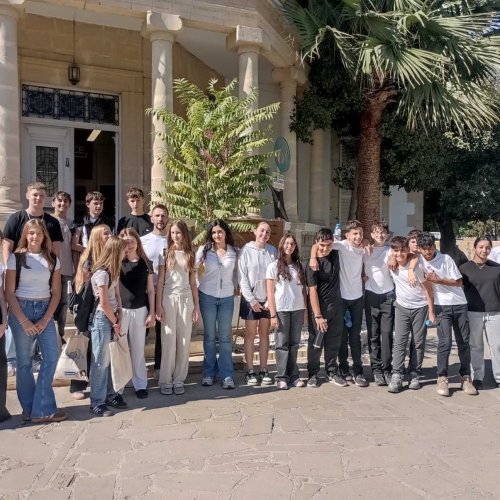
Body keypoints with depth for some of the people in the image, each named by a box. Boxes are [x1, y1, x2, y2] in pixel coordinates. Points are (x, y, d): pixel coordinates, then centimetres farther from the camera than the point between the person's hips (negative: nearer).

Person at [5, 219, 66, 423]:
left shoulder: (53, 260, 6)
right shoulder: (16, 258, -2)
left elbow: (56, 293, 5)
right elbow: (9, 293, -5)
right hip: (21, 310, -2)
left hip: (45, 311, 3)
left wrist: (45, 320, -6)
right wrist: (24, 321, -12)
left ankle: (40, 409, 1)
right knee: (24, 361, 3)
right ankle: (31, 409, 15)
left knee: (52, 356, -7)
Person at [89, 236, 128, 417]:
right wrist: (115, 322, -6)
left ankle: (109, 395, 23)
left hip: (111, 318, 8)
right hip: (102, 319, -8)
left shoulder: (113, 270, 10)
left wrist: (119, 319, 1)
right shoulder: (102, 273, -18)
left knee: (108, 360, 13)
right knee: (100, 361, -2)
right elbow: (104, 303, -16)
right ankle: (97, 402, 6)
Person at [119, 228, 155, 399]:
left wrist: (152, 313, 2)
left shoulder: (145, 263, 3)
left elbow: (150, 290, 5)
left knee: (138, 349, 9)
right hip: (120, 310, -1)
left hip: (140, 310, 2)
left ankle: (140, 384, 19)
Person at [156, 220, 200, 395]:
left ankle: (179, 379, 13)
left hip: (186, 299, 2)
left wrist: (196, 305, 5)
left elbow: (193, 282, 10)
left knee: (184, 340, 3)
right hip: (169, 298, -2)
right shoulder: (166, 254, 3)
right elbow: (160, 281, 0)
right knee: (169, 340, -1)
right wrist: (158, 305, -7)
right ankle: (166, 380, 8)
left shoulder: (190, 255, 10)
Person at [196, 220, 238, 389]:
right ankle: (209, 373, 17)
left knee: (225, 337, 3)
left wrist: (235, 288, 2)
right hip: (207, 297, 0)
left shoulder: (233, 251, 1)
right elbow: (194, 271, 3)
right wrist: (197, 289, -2)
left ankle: (227, 375, 9)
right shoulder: (204, 250, -1)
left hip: (227, 298, 1)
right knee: (209, 336, 8)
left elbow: (236, 273, 9)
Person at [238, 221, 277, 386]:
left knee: (264, 334, 8)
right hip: (250, 299, -2)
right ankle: (250, 371, 10)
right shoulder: (246, 250, -5)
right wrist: (252, 300, -10)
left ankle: (264, 370, 16)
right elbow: (242, 278, -7)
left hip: (267, 299, 3)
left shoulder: (272, 251, 2)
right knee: (250, 334, 2)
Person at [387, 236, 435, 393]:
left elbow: (428, 288, -11)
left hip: (420, 307, -2)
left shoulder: (416, 265, -17)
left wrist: (431, 312, -10)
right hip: (402, 307, 3)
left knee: (418, 343, 4)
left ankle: (414, 374, 15)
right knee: (399, 341, -4)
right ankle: (396, 376, -5)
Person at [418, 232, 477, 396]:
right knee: (445, 342, -12)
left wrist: (438, 280, -15)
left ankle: (466, 378, 18)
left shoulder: (446, 259, -7)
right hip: (442, 307, -1)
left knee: (464, 342, 5)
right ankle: (442, 379, 0)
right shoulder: (419, 259, -3)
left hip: (459, 304, 1)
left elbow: (458, 282, -4)